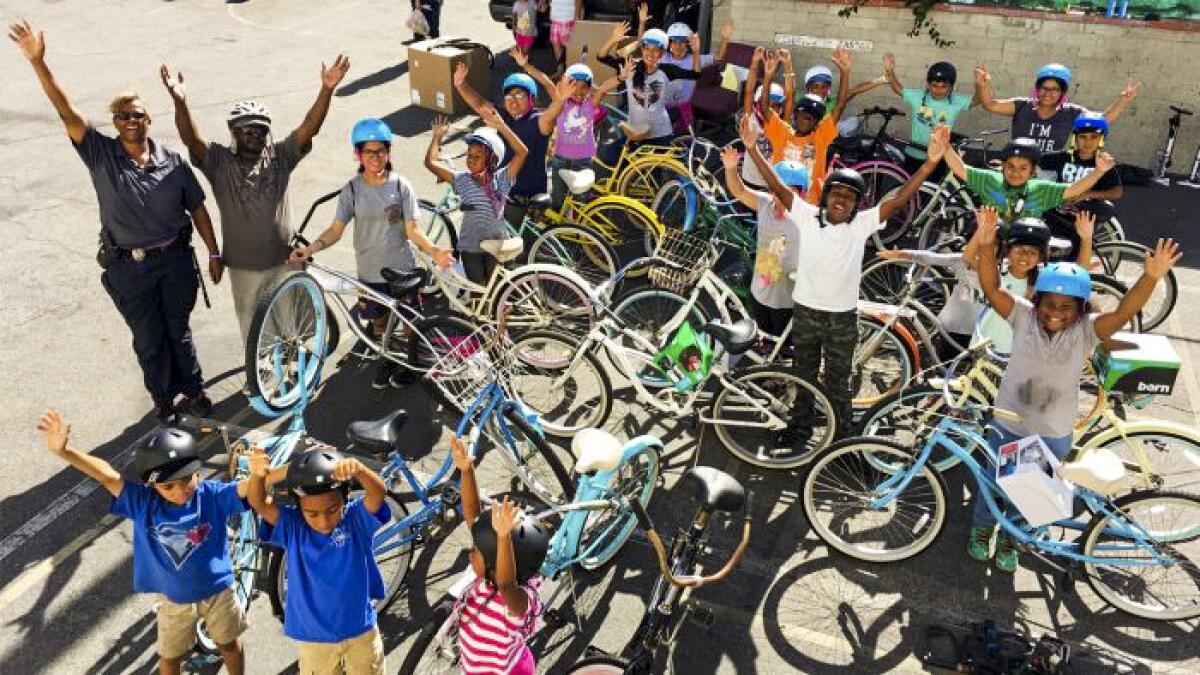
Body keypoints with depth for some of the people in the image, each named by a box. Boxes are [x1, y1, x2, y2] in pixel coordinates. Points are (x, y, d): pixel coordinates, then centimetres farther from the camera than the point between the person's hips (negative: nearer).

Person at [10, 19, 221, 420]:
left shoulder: (172, 161, -3)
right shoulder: (100, 154, -6)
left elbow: (197, 207, 3)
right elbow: (68, 113, -18)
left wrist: (214, 253, 4)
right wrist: (38, 62, -30)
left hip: (176, 259, 1)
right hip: (129, 268, 0)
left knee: (179, 331, 15)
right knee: (148, 339, 12)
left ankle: (194, 392, 33)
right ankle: (162, 398, 32)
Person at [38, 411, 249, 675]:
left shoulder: (213, 495, -23)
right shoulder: (143, 502, -19)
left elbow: (246, 487, -38)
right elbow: (109, 477, -28)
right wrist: (63, 451, -41)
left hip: (218, 590, -1)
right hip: (174, 598, 2)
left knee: (229, 644, 22)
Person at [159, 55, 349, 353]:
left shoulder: (281, 156, -7)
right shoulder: (219, 161, -10)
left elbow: (309, 127, -19)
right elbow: (191, 139, -27)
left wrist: (327, 89, -34)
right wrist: (180, 101, -46)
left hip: (284, 260, 1)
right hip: (243, 265, -1)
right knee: (253, 326, 18)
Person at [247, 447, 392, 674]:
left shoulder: (357, 519, -17)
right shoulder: (292, 527, -13)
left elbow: (378, 492, -35)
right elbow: (259, 504, -25)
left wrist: (357, 469, -56)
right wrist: (257, 475, -47)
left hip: (361, 631, -1)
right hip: (314, 637, 1)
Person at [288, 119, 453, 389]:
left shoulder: (401, 186, -8)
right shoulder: (352, 189, -5)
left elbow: (412, 230, -9)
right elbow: (336, 229, -6)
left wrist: (433, 251, -27)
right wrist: (309, 249, -22)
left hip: (402, 270, -1)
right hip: (369, 272, 2)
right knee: (380, 322, 17)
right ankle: (387, 359, 44)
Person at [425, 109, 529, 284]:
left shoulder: (500, 179, -9)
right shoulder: (462, 180, -5)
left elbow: (522, 152, -22)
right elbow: (430, 162, -12)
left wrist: (500, 126, -28)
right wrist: (437, 135, -12)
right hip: (470, 246, 1)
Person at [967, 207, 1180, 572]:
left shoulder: (1086, 331, -16)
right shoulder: (1023, 317, -16)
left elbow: (1123, 312, -31)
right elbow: (991, 289, -28)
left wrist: (1151, 277, -48)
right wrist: (986, 245, -43)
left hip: (1054, 434, 1)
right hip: (1008, 424, -1)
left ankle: (1010, 536, 46)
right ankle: (981, 526, 46)